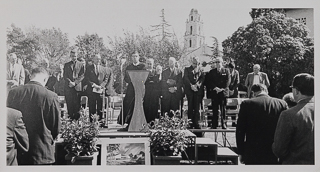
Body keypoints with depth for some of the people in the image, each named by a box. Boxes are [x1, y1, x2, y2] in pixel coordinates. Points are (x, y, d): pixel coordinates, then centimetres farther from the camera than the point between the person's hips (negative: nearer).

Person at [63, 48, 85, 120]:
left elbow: (82, 76, 2)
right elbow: (64, 76, 9)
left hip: (77, 87, -1)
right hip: (68, 87, 2)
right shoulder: (66, 65, 15)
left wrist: (75, 83, -10)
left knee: (77, 104, -3)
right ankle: (70, 118, 5)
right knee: (69, 104, 0)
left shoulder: (81, 64, 9)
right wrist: (69, 82, -8)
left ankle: (76, 118, 3)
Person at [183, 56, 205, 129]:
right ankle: (190, 124, 3)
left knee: (197, 108, -2)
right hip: (190, 90, -1)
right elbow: (185, 79, -1)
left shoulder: (201, 70, 17)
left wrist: (198, 84, -15)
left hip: (198, 90, 1)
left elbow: (203, 78, 3)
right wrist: (191, 85, -16)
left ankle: (196, 123, 1)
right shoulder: (187, 69, 12)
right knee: (190, 107, -1)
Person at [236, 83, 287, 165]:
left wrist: (240, 152, 6)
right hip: (275, 156, 2)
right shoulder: (282, 104, -1)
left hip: (252, 155, -2)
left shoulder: (247, 104, -7)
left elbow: (240, 130, -4)